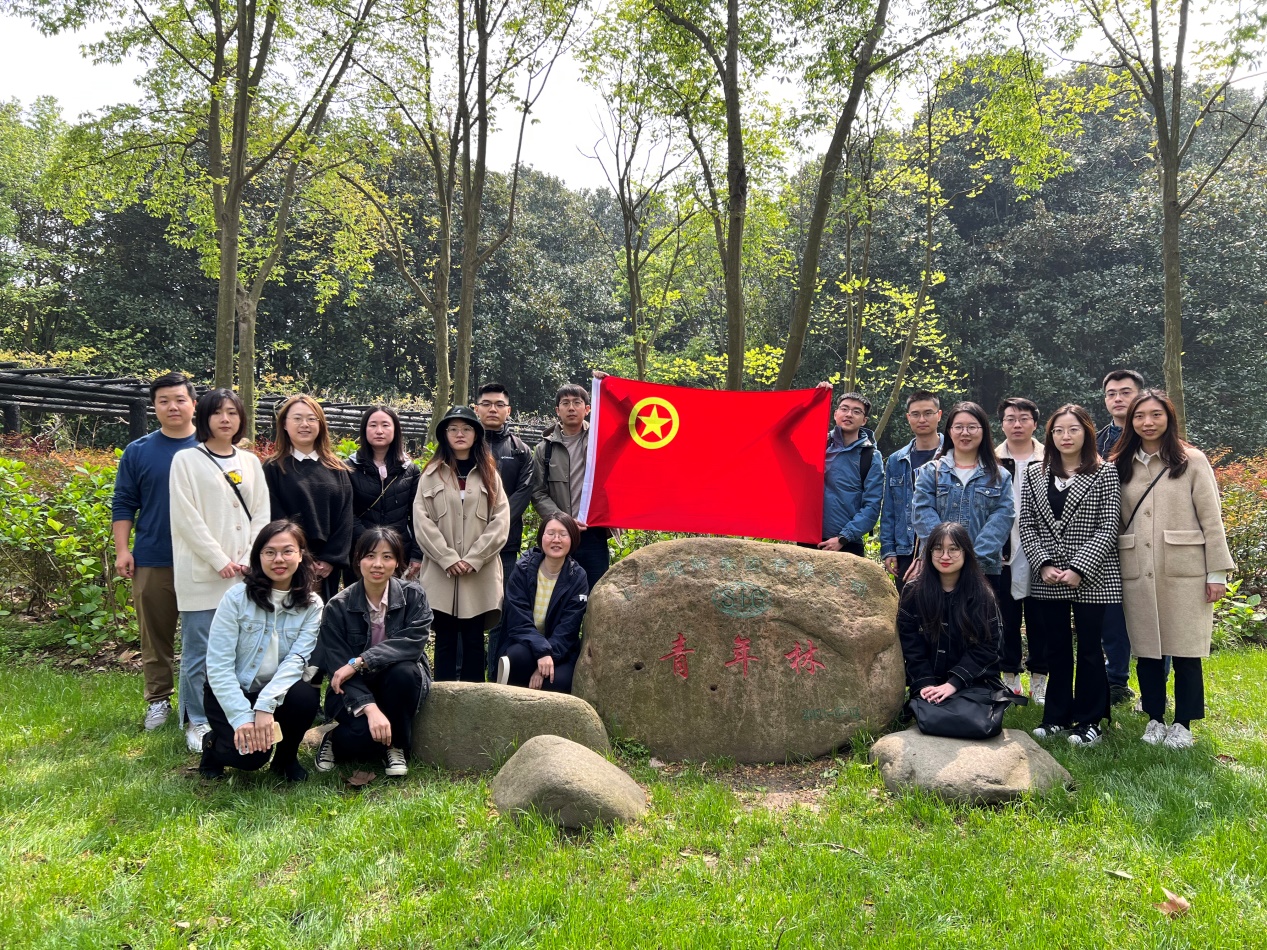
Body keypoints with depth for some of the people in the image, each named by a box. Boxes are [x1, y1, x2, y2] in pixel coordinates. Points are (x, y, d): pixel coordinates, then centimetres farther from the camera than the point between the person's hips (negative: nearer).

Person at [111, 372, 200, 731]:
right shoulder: (138, 452, 4)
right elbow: (123, 504, 6)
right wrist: (122, 550, -2)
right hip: (152, 561, 1)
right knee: (156, 635, 9)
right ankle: (158, 700, 21)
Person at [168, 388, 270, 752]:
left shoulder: (250, 462, 13)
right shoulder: (186, 460, 1)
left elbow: (261, 514, 10)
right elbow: (186, 518, -6)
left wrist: (248, 558, -3)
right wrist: (220, 560, -11)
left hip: (246, 574, 4)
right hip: (202, 574, -4)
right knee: (198, 652, 0)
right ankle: (197, 723, 12)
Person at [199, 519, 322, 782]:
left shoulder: (311, 606, -6)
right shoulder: (237, 597, -12)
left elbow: (297, 659, -17)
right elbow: (218, 665, -15)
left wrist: (265, 705, -32)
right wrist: (242, 717, -25)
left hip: (278, 694, 2)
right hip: (230, 693, -2)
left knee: (305, 697, -30)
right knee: (250, 755, -26)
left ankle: (286, 758, 1)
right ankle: (214, 745, 11)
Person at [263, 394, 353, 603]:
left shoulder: (336, 469, 10)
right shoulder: (273, 468, 1)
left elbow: (345, 516, 4)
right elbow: (274, 519, -6)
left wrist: (332, 558, -7)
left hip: (328, 566, 3)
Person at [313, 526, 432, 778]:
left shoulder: (413, 596, -9)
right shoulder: (338, 607, -10)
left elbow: (413, 642, -23)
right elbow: (338, 668, -16)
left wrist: (360, 662, -30)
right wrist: (371, 709, -31)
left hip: (399, 684, 1)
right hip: (353, 691, -1)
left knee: (403, 671, -33)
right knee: (360, 733, -31)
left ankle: (397, 747, -9)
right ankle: (336, 739, 9)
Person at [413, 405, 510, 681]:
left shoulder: (489, 475, 11)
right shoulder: (432, 474, 9)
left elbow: (501, 522, 1)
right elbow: (421, 520, -1)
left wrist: (473, 558, -10)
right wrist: (448, 558, -11)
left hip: (480, 574, 0)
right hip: (441, 573, 0)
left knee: (474, 640, 3)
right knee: (445, 641, 3)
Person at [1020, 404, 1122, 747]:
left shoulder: (1105, 474, -3)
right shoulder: (1035, 474, 6)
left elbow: (1108, 528, -8)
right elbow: (1027, 525, 4)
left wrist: (1079, 570, -15)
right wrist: (1043, 564, -9)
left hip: (1090, 580, -3)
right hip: (1047, 580, 3)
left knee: (1089, 648, 5)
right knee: (1057, 648, 11)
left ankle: (1089, 720, 17)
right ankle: (1057, 717, 22)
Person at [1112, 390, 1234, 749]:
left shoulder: (1192, 461, 0)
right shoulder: (1120, 466, 9)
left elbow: (1211, 519, -2)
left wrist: (1217, 572, -6)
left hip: (1185, 571, -3)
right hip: (1138, 574, 3)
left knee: (1185, 652, 3)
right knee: (1146, 651, 8)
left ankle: (1182, 724, 16)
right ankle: (1155, 719, 21)